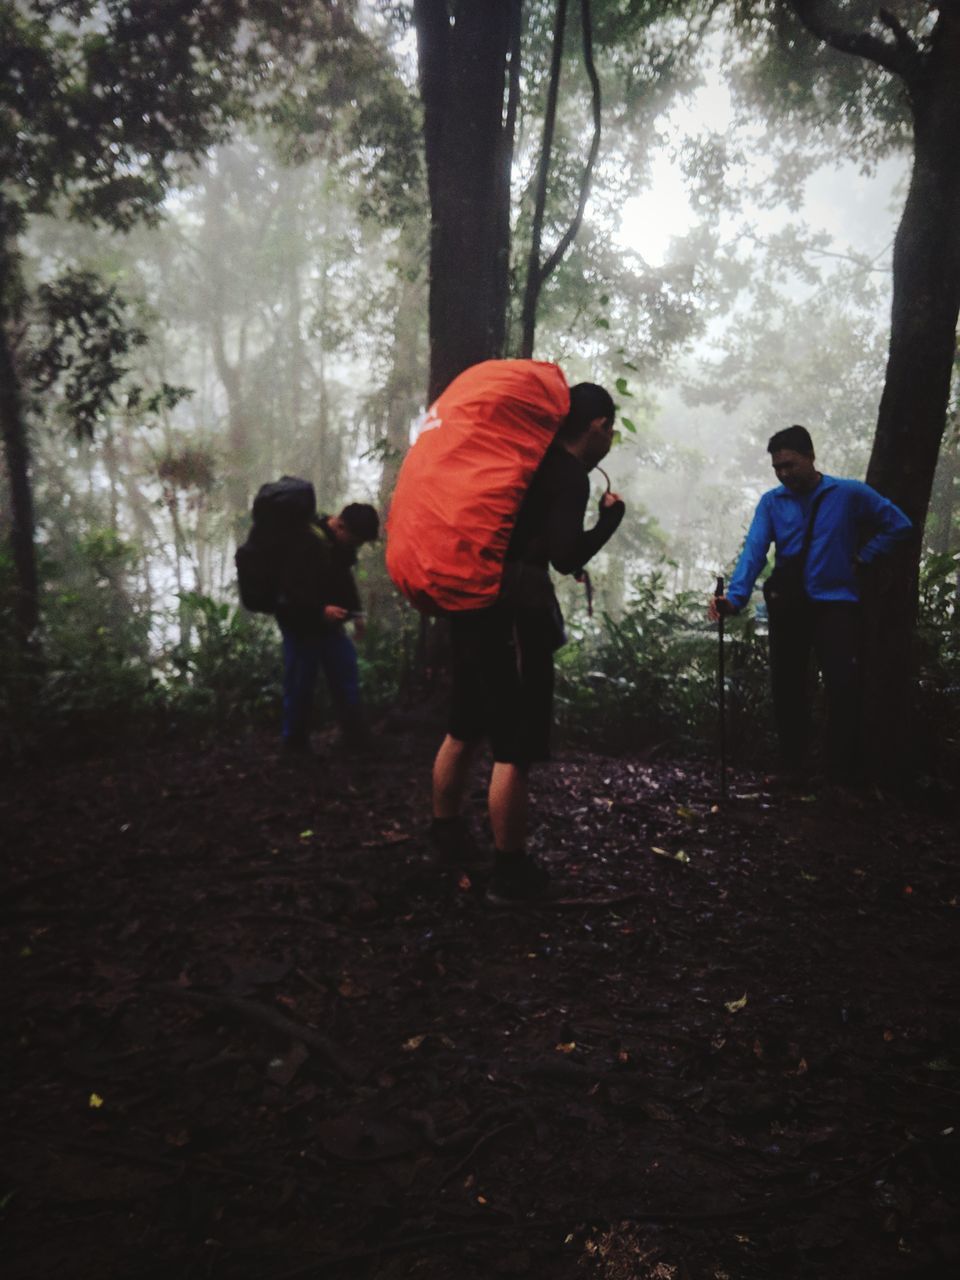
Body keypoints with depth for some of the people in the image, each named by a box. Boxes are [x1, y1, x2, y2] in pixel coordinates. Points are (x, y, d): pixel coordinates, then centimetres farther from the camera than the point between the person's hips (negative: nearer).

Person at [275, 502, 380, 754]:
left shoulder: (342, 543, 4)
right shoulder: (305, 541, -20)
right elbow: (289, 587, -23)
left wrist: (355, 611, 10)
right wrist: (321, 610, -30)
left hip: (330, 624, 7)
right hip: (301, 625, -7)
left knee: (347, 681, 7)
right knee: (300, 686, 1)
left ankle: (356, 740, 15)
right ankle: (295, 743, 16)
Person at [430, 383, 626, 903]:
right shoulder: (570, 475, -10)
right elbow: (566, 558, -17)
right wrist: (610, 517, -4)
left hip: (472, 601, 9)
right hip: (514, 612, -9)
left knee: (464, 729, 21)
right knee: (515, 748, 0)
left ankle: (446, 833, 37)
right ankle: (511, 870, 10)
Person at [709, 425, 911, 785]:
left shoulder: (850, 493, -2)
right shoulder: (770, 502, 1)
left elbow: (899, 525, 5)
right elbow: (754, 551, -12)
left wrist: (863, 559, -4)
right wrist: (735, 596, -28)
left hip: (835, 603, -2)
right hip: (787, 606, 3)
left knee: (844, 688, -9)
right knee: (787, 689, 7)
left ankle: (843, 776, 2)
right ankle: (791, 768, 20)